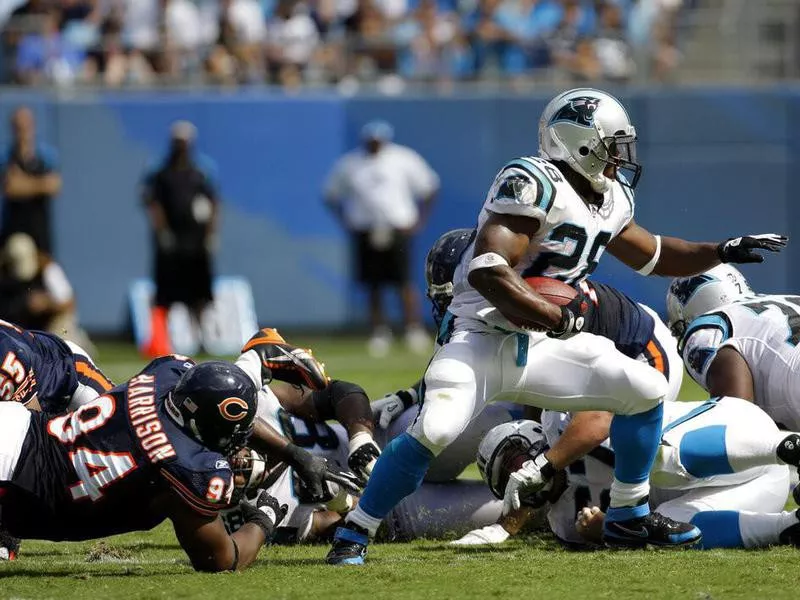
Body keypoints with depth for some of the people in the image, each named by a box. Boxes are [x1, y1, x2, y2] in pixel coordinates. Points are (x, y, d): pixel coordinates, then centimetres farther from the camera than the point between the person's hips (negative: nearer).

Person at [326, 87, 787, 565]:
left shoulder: (610, 200, 8)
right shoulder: (535, 185, -20)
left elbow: (653, 255, 27)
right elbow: (485, 272, -29)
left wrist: (724, 252, 17)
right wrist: (558, 318, -27)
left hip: (542, 347, 8)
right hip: (483, 342, -8)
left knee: (646, 390, 1)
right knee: (434, 431, -28)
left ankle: (628, 519, 15)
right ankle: (355, 534, -13)